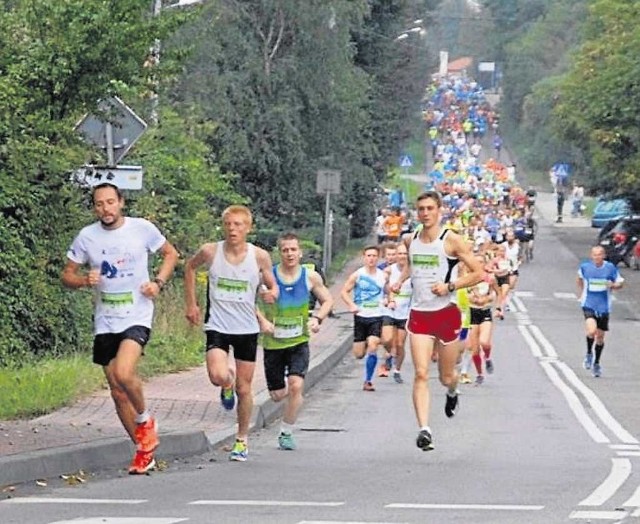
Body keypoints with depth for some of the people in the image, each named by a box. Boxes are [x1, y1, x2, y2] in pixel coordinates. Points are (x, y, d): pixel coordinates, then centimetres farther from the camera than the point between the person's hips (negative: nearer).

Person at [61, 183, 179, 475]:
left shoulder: (142, 229, -5)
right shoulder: (86, 237, 0)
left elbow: (170, 254, 10)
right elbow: (67, 275, 7)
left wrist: (158, 283, -5)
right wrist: (84, 280, -15)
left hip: (137, 316, -4)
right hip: (105, 322, 4)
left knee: (123, 373, -27)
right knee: (118, 393, 7)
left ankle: (144, 419, 1)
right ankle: (144, 450, 21)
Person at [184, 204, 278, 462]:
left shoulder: (259, 257, -7)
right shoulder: (210, 251, -8)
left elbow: (272, 286, 7)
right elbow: (189, 267, 13)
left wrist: (271, 294, -18)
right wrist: (191, 303, 10)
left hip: (247, 328, 1)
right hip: (217, 326, -1)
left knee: (244, 388, 7)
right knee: (218, 376, -24)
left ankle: (242, 440, 26)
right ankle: (228, 385, 15)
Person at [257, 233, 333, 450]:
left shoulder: (310, 277, -2)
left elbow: (327, 300, 11)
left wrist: (317, 318, -7)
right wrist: (262, 320, -14)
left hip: (299, 342, 0)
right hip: (273, 342, 0)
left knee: (296, 386, -18)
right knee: (277, 395, 5)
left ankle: (286, 433, -1)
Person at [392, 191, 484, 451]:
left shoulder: (451, 240, -8)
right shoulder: (411, 241, 7)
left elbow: (478, 273, -7)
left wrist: (450, 286, -18)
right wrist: (400, 281, 11)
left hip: (446, 313, -3)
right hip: (419, 314, 3)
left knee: (446, 377, 11)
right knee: (421, 374, -13)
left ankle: (452, 392, 49)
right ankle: (424, 429, -20)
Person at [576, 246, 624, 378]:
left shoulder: (610, 268, -5)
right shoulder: (585, 267, -3)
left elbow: (620, 283, 5)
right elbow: (580, 278, 19)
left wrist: (613, 285, -16)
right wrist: (580, 292, 10)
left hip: (604, 307, 1)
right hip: (589, 305, -1)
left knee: (600, 336, 10)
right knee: (591, 331, -24)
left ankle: (596, 363, 31)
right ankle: (589, 353, 5)